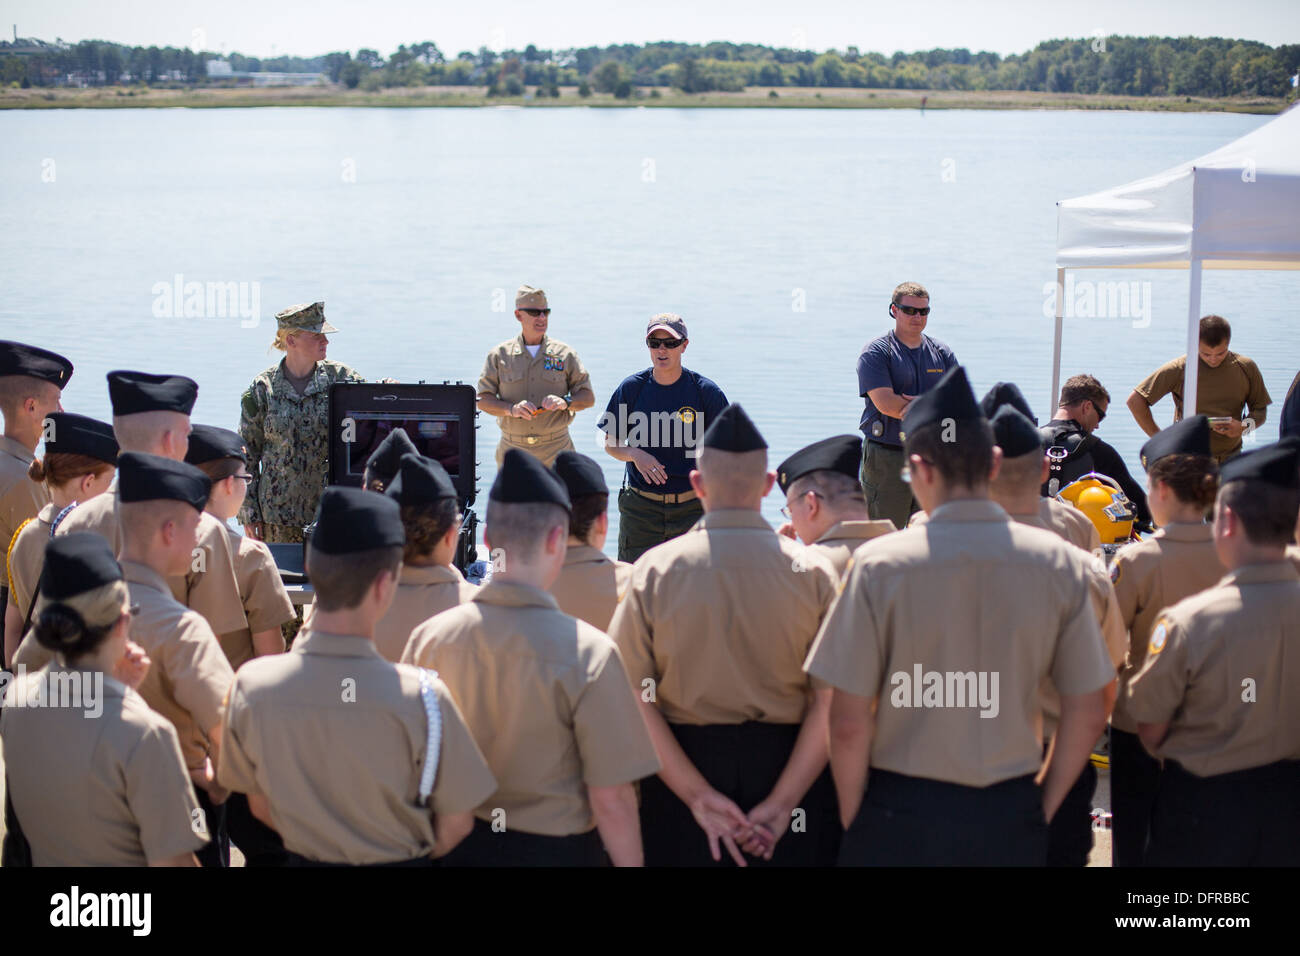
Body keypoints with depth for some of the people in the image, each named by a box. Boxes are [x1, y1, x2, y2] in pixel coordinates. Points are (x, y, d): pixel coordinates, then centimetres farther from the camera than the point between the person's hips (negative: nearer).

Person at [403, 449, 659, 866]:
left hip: (458, 844, 3)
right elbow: (610, 799, -18)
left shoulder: (430, 637, -9)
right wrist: (631, 861, -4)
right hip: (554, 847, -3)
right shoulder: (589, 653, -21)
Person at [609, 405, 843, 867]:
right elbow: (830, 703, -12)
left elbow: (633, 697, -10)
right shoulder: (813, 572, -7)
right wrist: (781, 803, -11)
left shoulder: (653, 570, -5)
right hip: (787, 771, 0)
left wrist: (698, 795, -10)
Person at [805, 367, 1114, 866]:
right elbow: (1088, 714, 2)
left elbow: (848, 723, -10)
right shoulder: (1060, 563, -3)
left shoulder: (879, 565, -11)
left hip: (900, 821, -2)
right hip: (1012, 817, 2)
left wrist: (853, 819, 4)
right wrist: (1043, 809, 13)